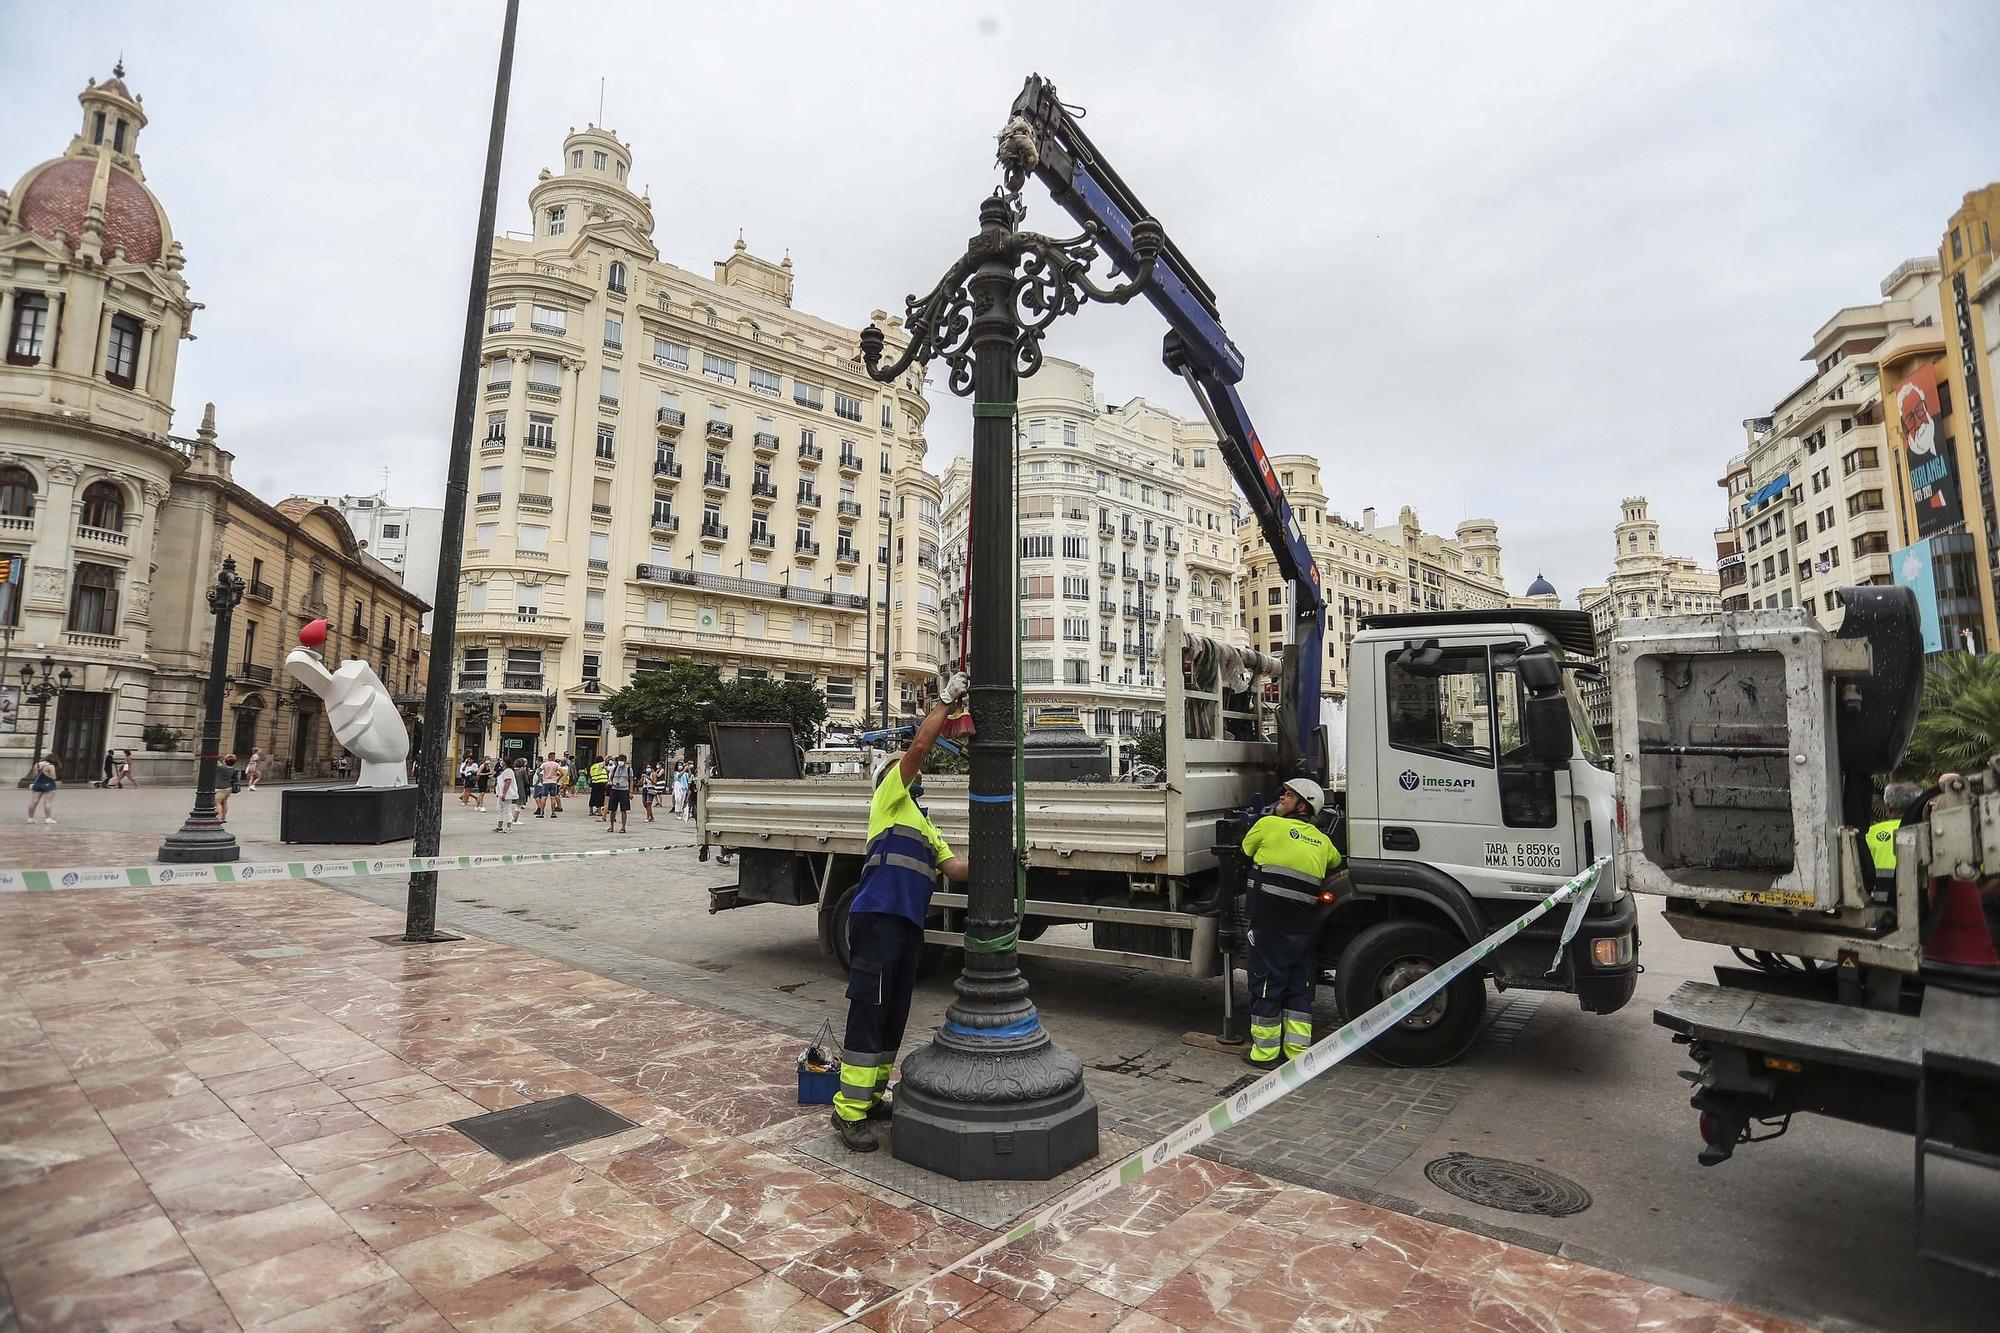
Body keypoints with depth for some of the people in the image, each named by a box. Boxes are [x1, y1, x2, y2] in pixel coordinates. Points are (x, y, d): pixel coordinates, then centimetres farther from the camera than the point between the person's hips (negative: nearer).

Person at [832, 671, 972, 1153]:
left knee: (894, 1017, 14)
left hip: (908, 927, 9)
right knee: (868, 1013, -8)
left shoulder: (926, 827, 27)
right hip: (877, 919, -9)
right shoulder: (889, 800, 4)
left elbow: (953, 868, 17)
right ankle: (848, 1110, -1)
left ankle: (870, 1097, 25)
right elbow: (920, 746, -7)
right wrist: (947, 697, -3)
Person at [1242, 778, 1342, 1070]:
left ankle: (1265, 1053, 12)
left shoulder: (1268, 824, -5)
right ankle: (1298, 1052, 18)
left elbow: (1245, 850, 10)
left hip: (1270, 921, -5)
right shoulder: (1322, 841, 13)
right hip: (1305, 923, 5)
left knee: (1266, 983, 4)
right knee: (1299, 988, 14)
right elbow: (1336, 864, 33)